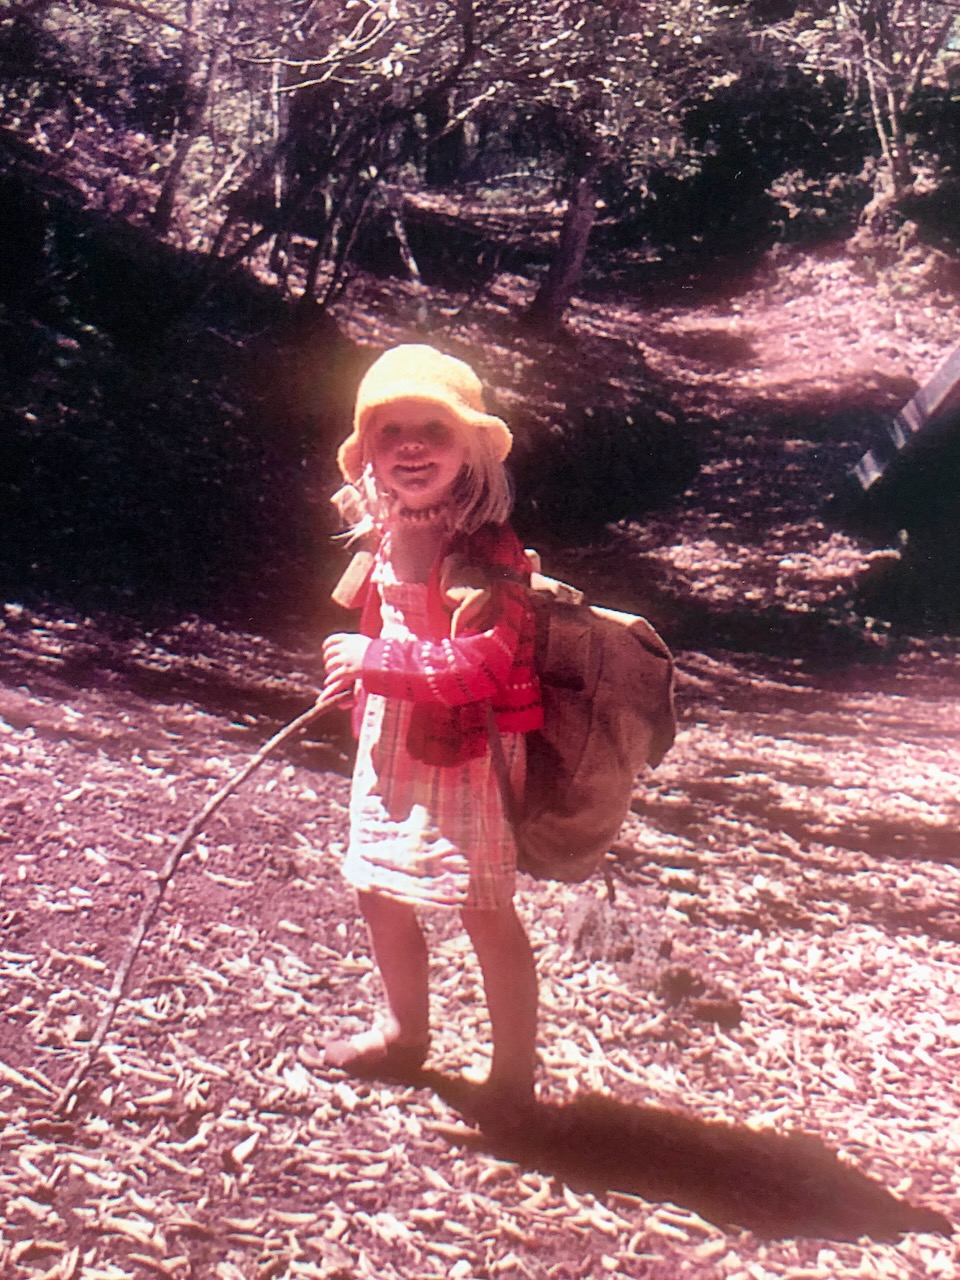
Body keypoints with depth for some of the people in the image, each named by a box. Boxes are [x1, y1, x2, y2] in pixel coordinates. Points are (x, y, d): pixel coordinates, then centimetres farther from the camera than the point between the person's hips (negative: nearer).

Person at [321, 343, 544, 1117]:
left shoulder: (486, 549, -21)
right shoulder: (387, 538, 4)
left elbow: (486, 660, -30)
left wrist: (375, 659, -27)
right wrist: (357, 676, 10)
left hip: (466, 754, -8)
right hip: (391, 745, 8)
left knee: (486, 913, 0)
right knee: (381, 896, 19)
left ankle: (514, 1076, 17)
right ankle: (406, 1033, 42)